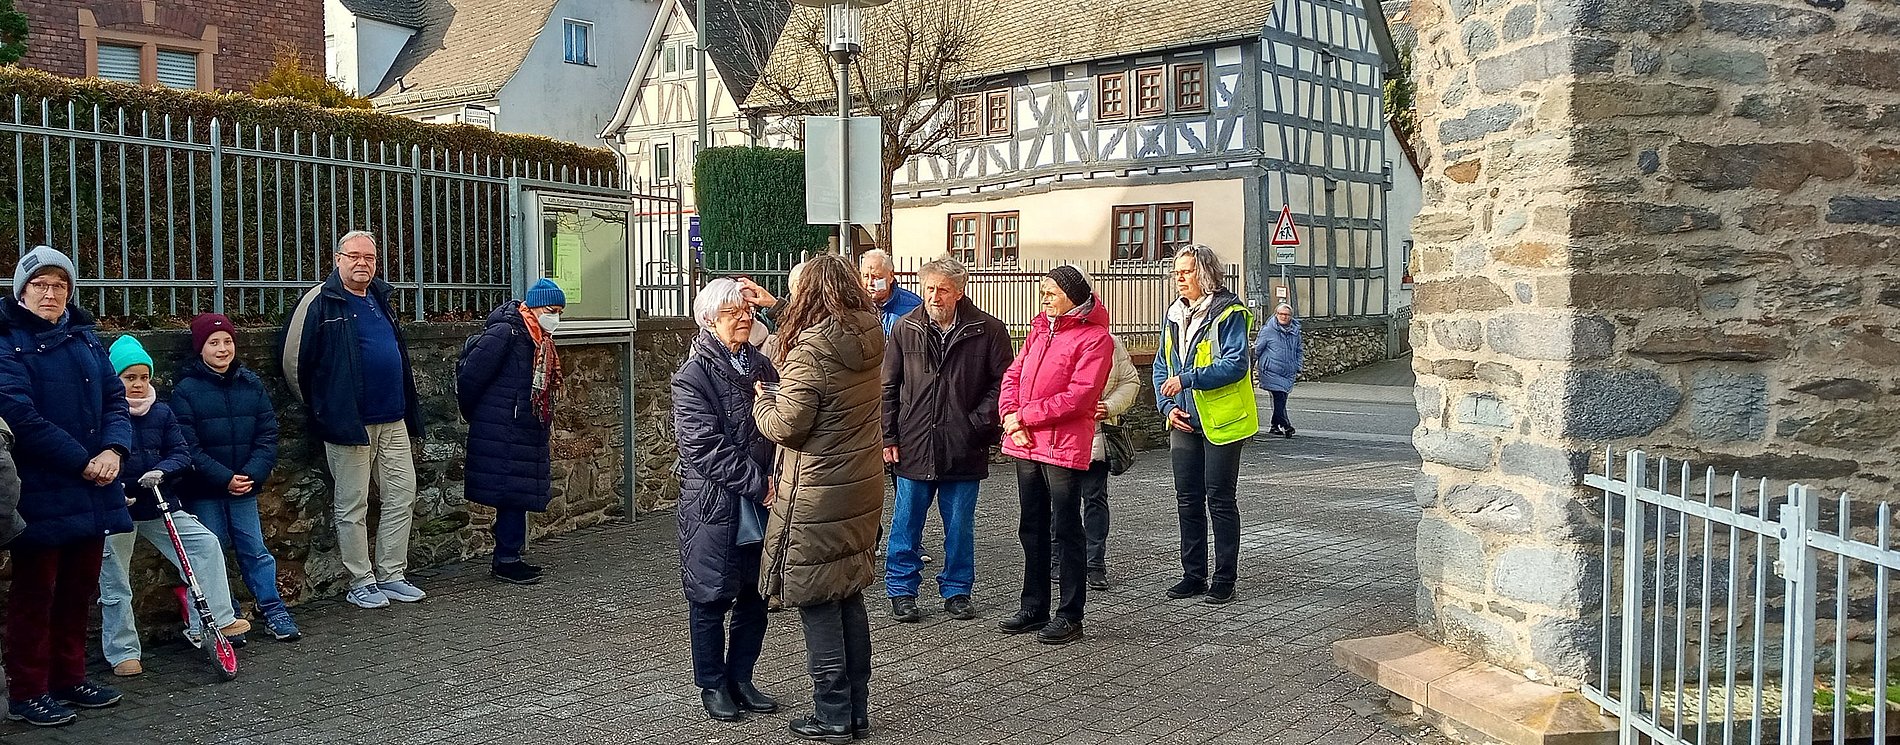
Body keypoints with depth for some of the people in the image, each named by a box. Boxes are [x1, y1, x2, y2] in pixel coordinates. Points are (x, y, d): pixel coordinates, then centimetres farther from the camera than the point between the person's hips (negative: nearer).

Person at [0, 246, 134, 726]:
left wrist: (114, 450, -9)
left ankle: (69, 678, 27)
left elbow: (114, 398, 9)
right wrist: (82, 461, -17)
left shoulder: (85, 336, 12)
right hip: (41, 496, -6)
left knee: (79, 591, 15)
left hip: (92, 494, 6)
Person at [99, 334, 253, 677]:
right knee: (115, 585, 5)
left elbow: (181, 453, 1)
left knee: (206, 543, -10)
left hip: (158, 505, 4)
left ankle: (216, 620, -8)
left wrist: (161, 470, -20)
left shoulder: (162, 412, 5)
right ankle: (122, 652, 19)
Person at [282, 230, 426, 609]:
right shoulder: (321, 301, -7)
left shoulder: (381, 298, 14)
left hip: (393, 421, 7)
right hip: (349, 422, -7)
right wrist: (319, 407, -1)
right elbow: (294, 361, -8)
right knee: (352, 506, 3)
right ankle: (361, 583, 12)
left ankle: (392, 575, 18)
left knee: (402, 497, 8)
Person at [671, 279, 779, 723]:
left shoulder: (761, 366, 10)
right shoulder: (693, 376, -9)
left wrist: (775, 482, -5)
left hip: (760, 506, 6)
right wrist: (759, 485, -18)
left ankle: (740, 679, 27)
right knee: (711, 599, 6)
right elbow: (704, 447, -16)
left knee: (755, 597, 11)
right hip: (714, 507, -5)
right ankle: (713, 685, 21)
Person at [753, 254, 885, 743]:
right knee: (850, 598, 16)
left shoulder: (810, 349, -19)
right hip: (861, 489, 7)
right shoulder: (869, 340, 3)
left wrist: (762, 401, 3)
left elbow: (786, 426, -20)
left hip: (816, 498, -7)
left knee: (818, 606, 4)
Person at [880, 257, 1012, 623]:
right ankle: (902, 591, 22)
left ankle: (957, 591, 25)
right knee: (906, 523, 9)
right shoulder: (904, 328, 2)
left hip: (964, 449, -1)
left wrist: (979, 421, -8)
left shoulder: (988, 330, -4)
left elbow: (1002, 381, 1)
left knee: (960, 526, 11)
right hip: (914, 446, 1)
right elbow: (888, 387, 6)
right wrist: (889, 437, 1)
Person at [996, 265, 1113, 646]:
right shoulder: (1039, 328, 14)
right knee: (1032, 529, 15)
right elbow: (1013, 374, 12)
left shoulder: (1094, 337, -9)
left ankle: (1070, 616, 11)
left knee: (1067, 531, 1)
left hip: (1064, 446, -7)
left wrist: (1026, 415, -15)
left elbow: (1079, 395, -18)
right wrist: (1011, 416, -6)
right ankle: (1034, 608, 26)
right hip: (1026, 444, 8)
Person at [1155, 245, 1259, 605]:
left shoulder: (1229, 313, -11)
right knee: (1188, 499, 11)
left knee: (1219, 499, 0)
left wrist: (1187, 379, -25)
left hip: (1220, 422, -7)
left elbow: (1235, 364, -20)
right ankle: (1193, 575, 21)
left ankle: (1224, 580, 9)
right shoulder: (1174, 315, 11)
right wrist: (1168, 407, -1)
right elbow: (1161, 366, 14)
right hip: (1184, 423, 7)